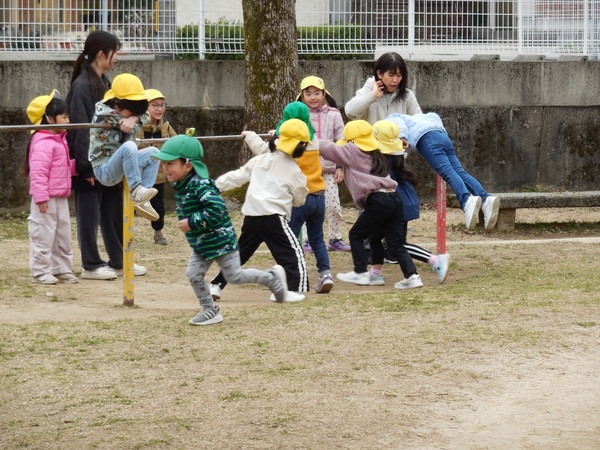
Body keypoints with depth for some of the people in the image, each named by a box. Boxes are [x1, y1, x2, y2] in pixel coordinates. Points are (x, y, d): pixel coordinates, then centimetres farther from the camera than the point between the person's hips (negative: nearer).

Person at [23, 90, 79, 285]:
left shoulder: (59, 140, 14)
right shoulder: (43, 143, -19)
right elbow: (38, 172, -24)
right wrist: (41, 197, -26)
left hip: (61, 198, 10)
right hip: (47, 199, -10)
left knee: (63, 235, 14)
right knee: (43, 235, -3)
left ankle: (62, 269, 22)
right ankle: (40, 272, 2)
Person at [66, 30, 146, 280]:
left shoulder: (104, 82, 12)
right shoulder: (82, 86, -16)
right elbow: (80, 128, -19)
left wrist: (131, 118, -15)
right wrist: (88, 167, -21)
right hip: (89, 163, -9)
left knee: (114, 211, 14)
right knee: (90, 215, 1)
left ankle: (118, 260, 24)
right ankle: (91, 266, 9)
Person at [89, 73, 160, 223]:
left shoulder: (124, 111, 8)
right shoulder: (103, 113, -17)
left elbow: (145, 116, 4)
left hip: (119, 167, 9)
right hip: (103, 170, -9)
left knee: (153, 152, 1)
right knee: (129, 146, -32)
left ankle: (142, 200, -5)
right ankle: (136, 192, -26)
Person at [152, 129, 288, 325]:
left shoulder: (200, 185, -27)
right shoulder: (180, 186, 2)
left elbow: (216, 209, -36)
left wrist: (192, 223, -31)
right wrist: (184, 222, 4)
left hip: (221, 240, -8)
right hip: (200, 243, 8)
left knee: (235, 276, 3)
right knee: (194, 275, 0)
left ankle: (272, 278, 24)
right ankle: (211, 311, 13)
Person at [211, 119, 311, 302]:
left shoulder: (260, 160, 11)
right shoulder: (295, 172, -1)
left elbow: (238, 176, 12)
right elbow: (299, 200, 11)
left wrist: (216, 185, 18)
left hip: (251, 215, 6)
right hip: (273, 216, -6)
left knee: (240, 252, 17)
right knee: (292, 251, 0)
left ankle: (216, 285, 19)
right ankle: (290, 290, -14)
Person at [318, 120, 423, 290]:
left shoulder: (352, 151, 4)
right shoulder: (375, 154, 27)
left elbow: (327, 148, 7)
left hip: (377, 201, -7)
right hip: (394, 199, 7)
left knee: (356, 235, 12)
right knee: (396, 244, 8)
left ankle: (361, 274, 13)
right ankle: (412, 276, -4)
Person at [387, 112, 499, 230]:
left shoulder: (390, 119, 23)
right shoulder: (413, 118, 45)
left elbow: (398, 121, 2)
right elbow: (433, 116, 42)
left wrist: (402, 136, -12)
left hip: (427, 138, -7)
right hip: (443, 136, 7)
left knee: (447, 172, -25)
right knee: (460, 172, -7)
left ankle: (466, 200, -52)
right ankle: (486, 199, -31)